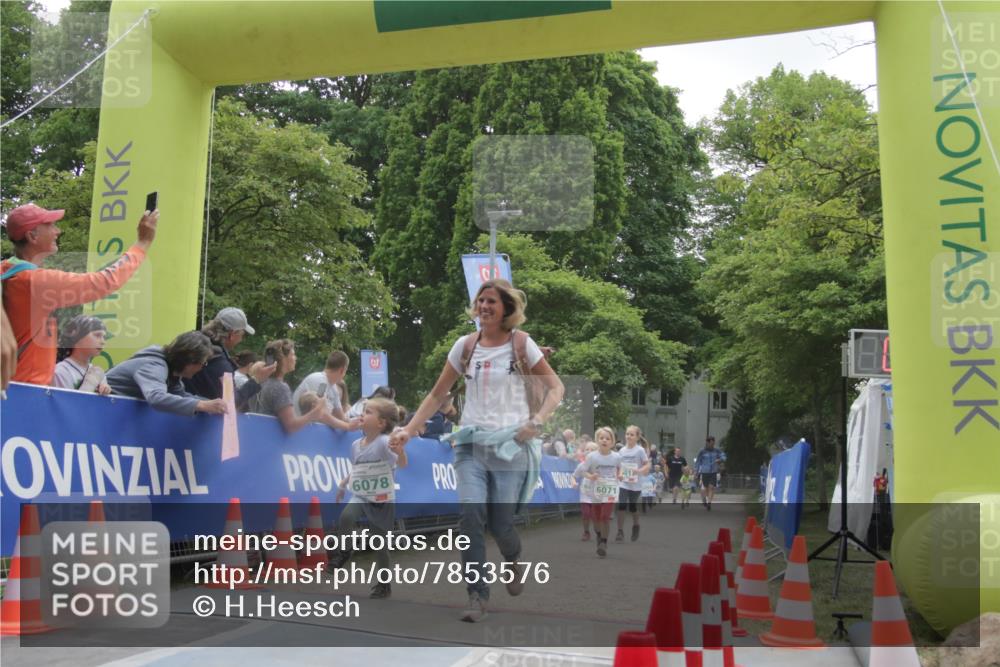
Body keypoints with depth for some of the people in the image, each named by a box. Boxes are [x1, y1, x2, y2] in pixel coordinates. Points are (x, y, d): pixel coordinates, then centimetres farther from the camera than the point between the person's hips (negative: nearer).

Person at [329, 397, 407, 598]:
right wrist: (343, 484, 16)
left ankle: (384, 584, 23)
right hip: (360, 497, 4)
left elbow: (402, 464, -26)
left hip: (382, 501, -4)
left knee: (381, 545, 5)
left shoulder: (384, 442, -15)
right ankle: (344, 552, -4)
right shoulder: (356, 445, 5)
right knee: (346, 516, -29)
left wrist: (400, 451, -45)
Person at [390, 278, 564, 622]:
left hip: (510, 445, -2)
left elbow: (555, 388, 3)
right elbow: (437, 394, 12)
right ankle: (477, 596, -6)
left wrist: (536, 422, -11)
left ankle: (513, 560, 34)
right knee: (471, 514, -16)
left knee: (500, 525, -2)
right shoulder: (465, 346, 6)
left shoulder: (522, 344, -1)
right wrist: (410, 429, 4)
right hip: (471, 443, 2)